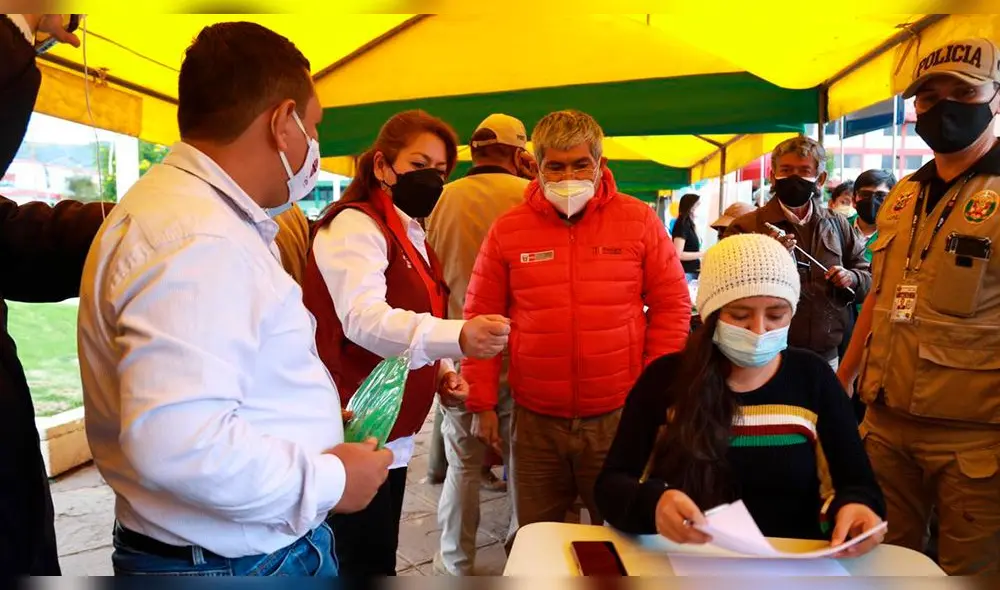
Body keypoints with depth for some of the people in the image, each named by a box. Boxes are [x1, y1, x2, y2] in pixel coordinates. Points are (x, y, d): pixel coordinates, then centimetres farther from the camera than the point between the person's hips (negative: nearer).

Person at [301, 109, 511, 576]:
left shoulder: (410, 236, 16)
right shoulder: (356, 225, -13)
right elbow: (363, 318, -31)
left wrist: (441, 372, 7)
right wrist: (457, 338, -46)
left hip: (391, 435, 9)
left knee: (376, 562, 18)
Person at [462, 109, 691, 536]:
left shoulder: (639, 221, -1)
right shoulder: (507, 230, 1)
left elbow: (672, 307, 2)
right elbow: (481, 318, 5)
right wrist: (482, 403, 2)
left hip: (619, 415, -1)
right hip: (535, 420, 1)